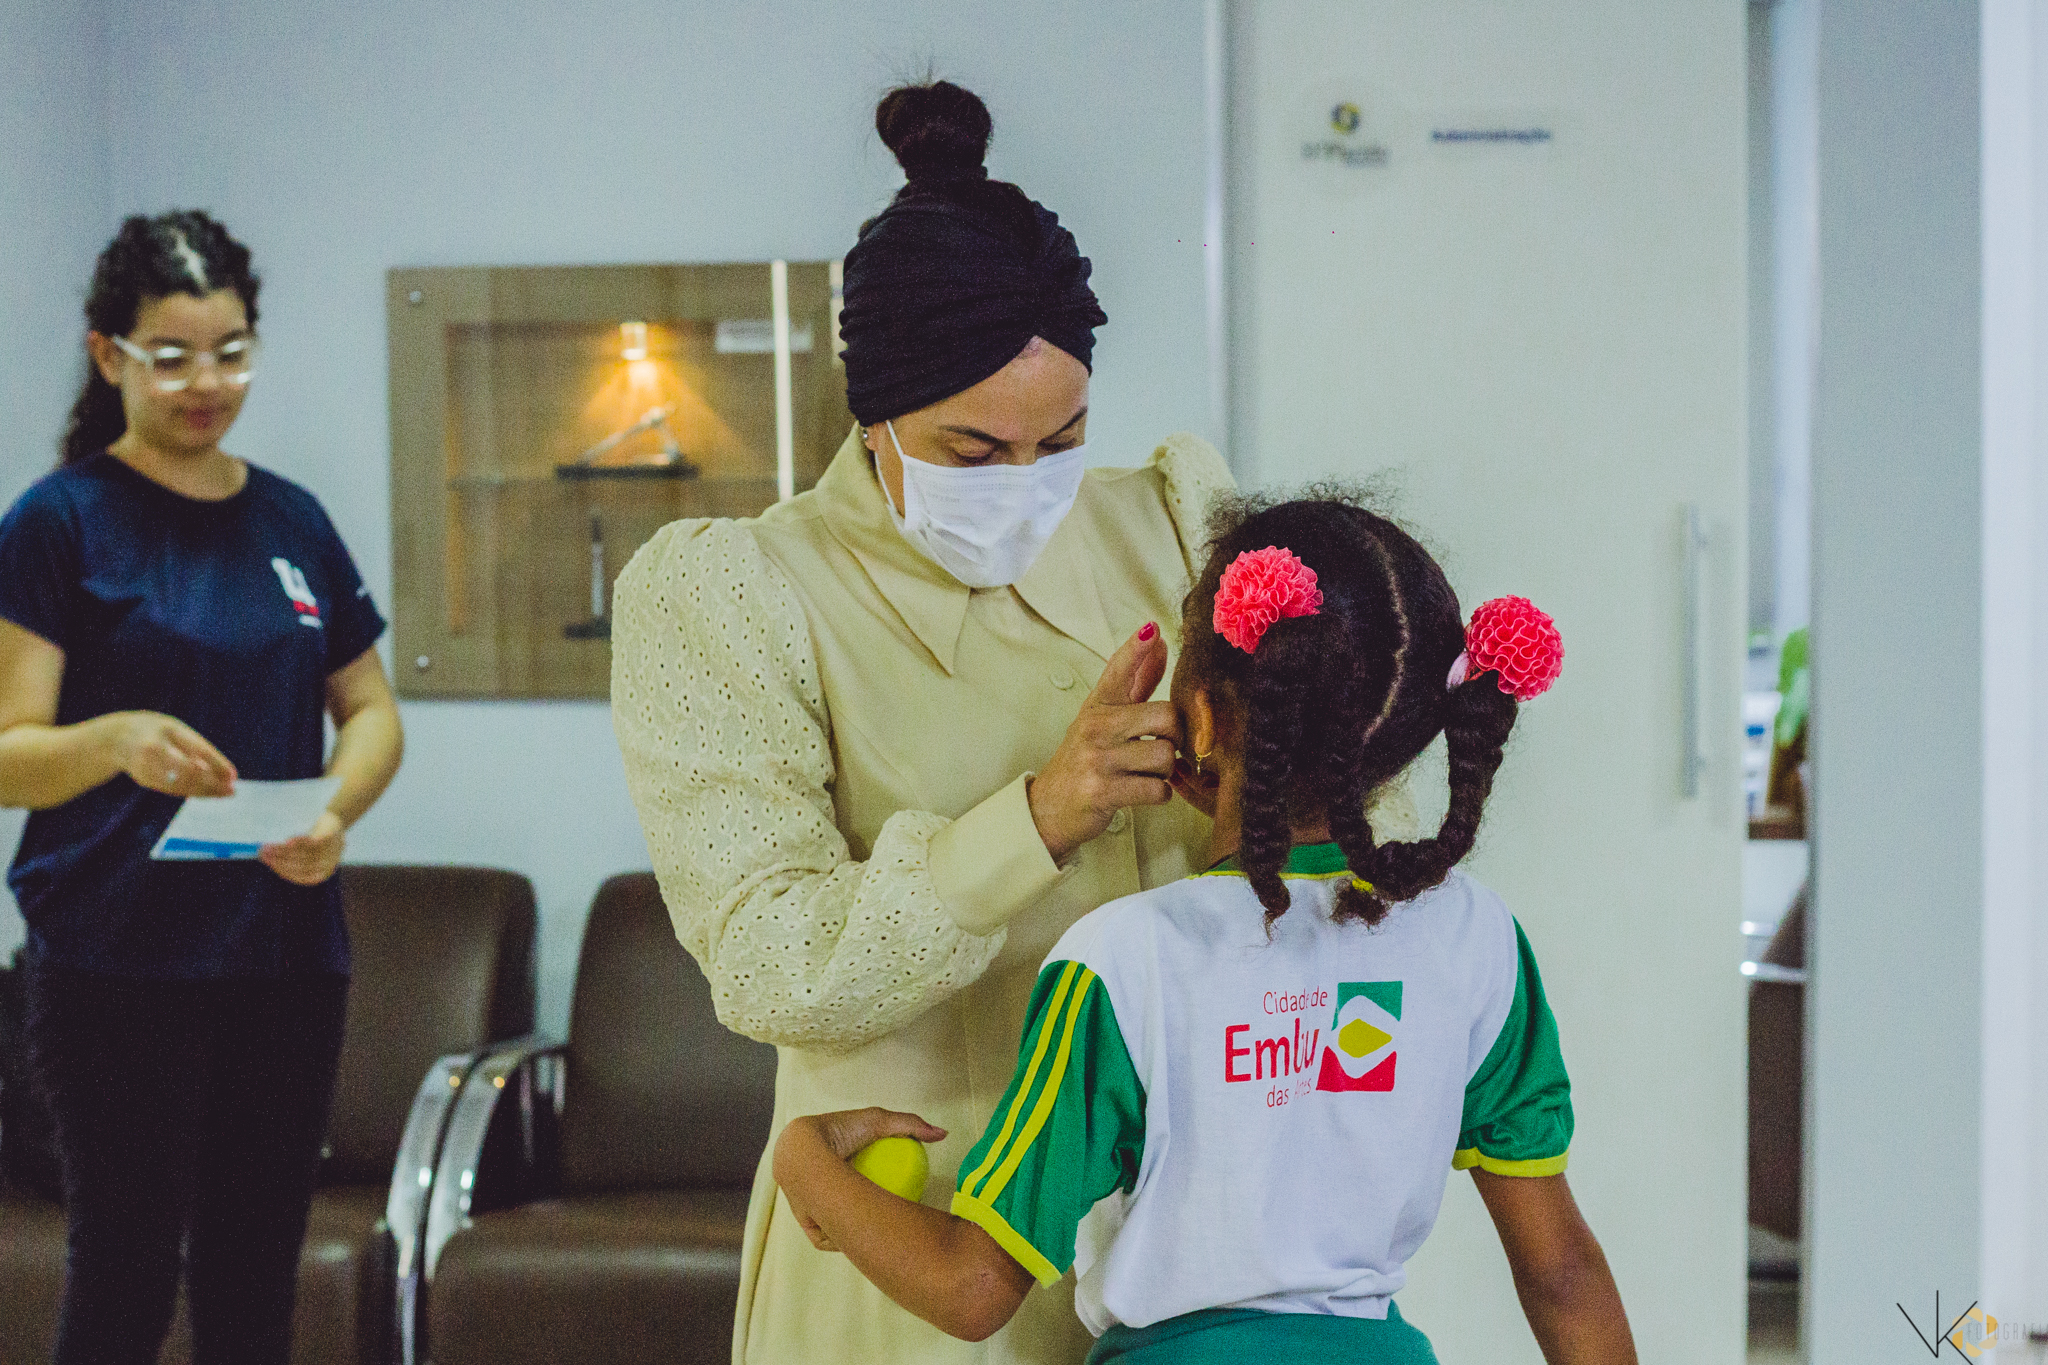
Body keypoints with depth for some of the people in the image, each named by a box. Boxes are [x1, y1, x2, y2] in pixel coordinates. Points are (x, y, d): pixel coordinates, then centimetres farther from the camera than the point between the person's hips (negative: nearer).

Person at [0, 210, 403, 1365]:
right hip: (119, 958, -5)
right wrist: (118, 740, -29)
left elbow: (371, 711, 15)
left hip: (288, 948, 5)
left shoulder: (291, 519, 12)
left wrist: (336, 812, -6)